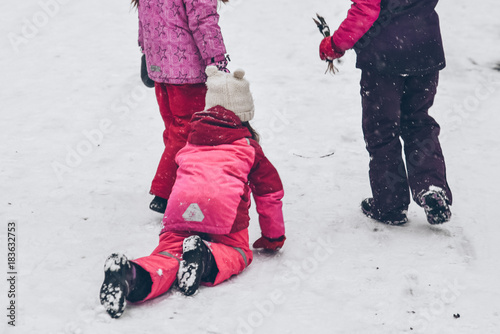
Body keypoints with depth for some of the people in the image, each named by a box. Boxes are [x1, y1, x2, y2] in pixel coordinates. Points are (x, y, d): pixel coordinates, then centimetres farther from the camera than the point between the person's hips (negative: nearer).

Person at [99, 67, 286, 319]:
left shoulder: (192, 142, 34)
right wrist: (274, 236, 39)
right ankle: (206, 260, -20)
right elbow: (270, 190, 28)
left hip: (180, 206, 3)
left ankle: (133, 275, -36)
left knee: (169, 252, -1)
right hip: (225, 206, -3)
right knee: (237, 251, 16)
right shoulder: (248, 145, 24)